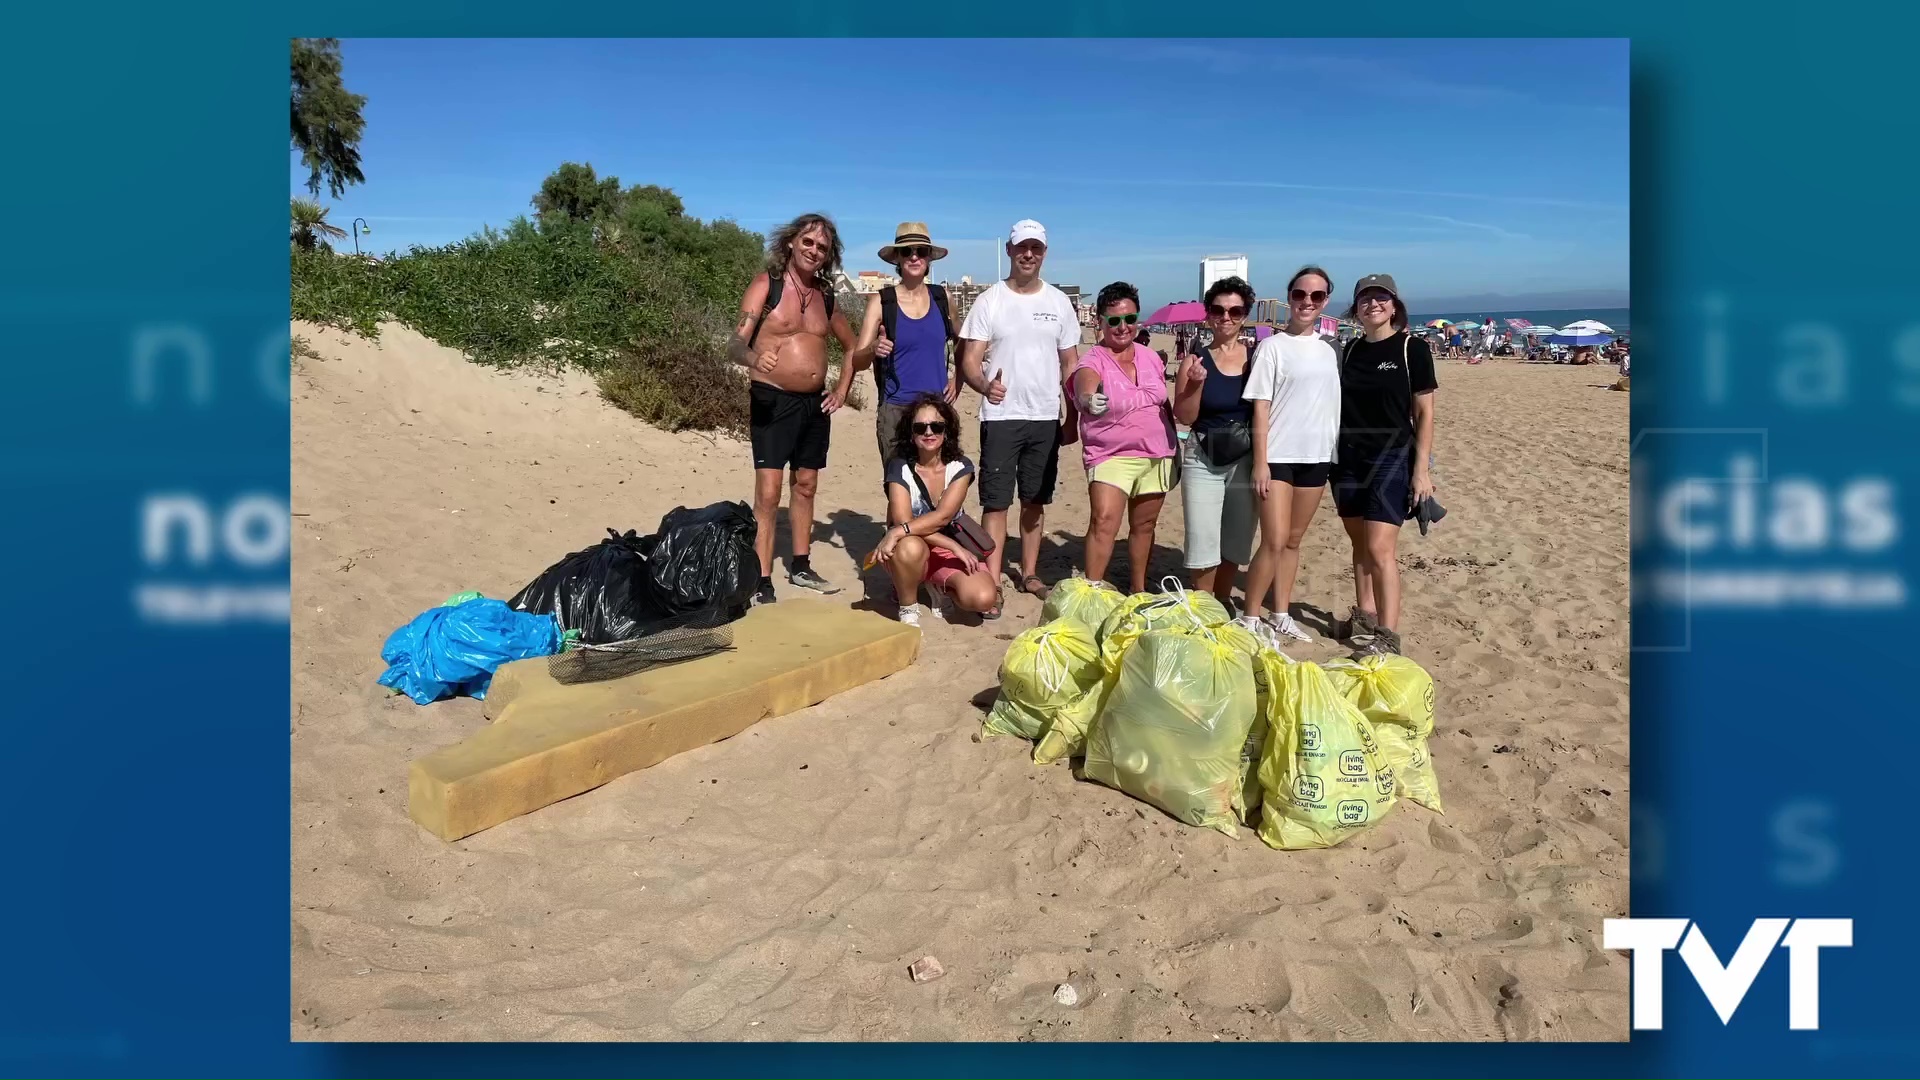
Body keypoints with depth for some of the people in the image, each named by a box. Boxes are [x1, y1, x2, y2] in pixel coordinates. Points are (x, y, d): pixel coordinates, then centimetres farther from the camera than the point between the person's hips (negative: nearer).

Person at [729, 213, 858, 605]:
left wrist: (842, 390, 11)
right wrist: (752, 357, -41)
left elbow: (851, 346, 23)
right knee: (767, 494, -11)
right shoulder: (766, 284, -8)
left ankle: (800, 566, 29)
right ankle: (762, 583, -7)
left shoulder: (826, 295, 8)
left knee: (806, 487, 15)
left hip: (815, 403, 6)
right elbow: (735, 343, -18)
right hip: (773, 400, -6)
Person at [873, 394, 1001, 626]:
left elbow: (942, 516, -22)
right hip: (913, 549, -2)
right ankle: (908, 610, -10)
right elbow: (902, 520, -23)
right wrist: (955, 546, -29)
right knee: (910, 548, -40)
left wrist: (898, 532, -38)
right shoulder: (900, 466, -11)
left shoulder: (961, 467, -7)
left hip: (948, 554, 2)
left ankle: (944, 590, 12)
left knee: (984, 598, -25)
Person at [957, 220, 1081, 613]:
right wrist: (985, 385, -30)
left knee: (1035, 501, 12)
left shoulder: (1059, 302, 7)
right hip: (1001, 418, -3)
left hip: (1046, 419, 4)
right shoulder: (989, 301, -2)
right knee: (996, 503, -5)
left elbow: (1071, 363, 12)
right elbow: (969, 360, -8)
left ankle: (1028, 573, 24)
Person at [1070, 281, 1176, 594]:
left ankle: (1138, 589, 28)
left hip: (1156, 455, 5)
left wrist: (1173, 447, 18)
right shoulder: (1092, 361, -10)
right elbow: (1084, 390, -33)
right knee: (1104, 522, -19)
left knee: (1144, 525, 13)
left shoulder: (1151, 357, 7)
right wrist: (1089, 399, -56)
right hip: (1111, 456, -5)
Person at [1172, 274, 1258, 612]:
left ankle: (1223, 601, 28)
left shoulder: (1257, 357, 0)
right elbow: (1184, 417, -5)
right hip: (1202, 459, -2)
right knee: (1203, 541, -2)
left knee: (1236, 538, 11)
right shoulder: (1195, 359, -3)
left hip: (1245, 459, 2)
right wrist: (1196, 383, -20)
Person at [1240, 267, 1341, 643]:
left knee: (1293, 541, 12)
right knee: (1274, 542, -9)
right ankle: (1250, 617, 3)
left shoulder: (1328, 352, 10)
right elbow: (1260, 407, -8)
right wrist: (1260, 461, -13)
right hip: (1278, 455, -5)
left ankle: (1281, 615, 21)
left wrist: (1337, 455, 11)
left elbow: (1333, 406, 15)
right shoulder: (1273, 347, -5)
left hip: (1316, 456, 5)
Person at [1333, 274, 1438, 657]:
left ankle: (1388, 637, -6)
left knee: (1380, 548, -11)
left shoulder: (1412, 349, -4)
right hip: (1348, 458, 5)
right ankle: (1364, 617, 22)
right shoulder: (1349, 351, 9)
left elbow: (1424, 413, -4)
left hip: (1393, 458, -5)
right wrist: (1331, 457, 10)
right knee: (1360, 544, 11)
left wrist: (1422, 467, -11)